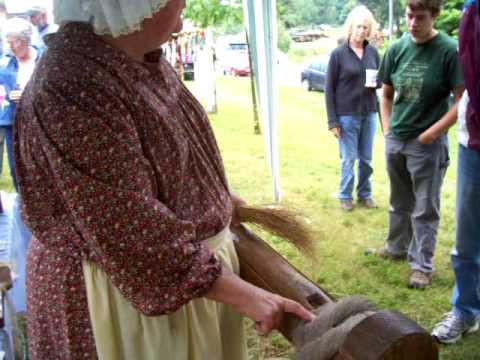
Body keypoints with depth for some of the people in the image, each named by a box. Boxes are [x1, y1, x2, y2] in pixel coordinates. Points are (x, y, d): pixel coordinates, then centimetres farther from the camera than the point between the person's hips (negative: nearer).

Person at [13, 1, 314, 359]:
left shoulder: (142, 58, 1)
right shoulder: (72, 89, -29)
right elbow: (132, 235, -29)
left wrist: (218, 195, 23)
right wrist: (245, 295, -25)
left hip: (188, 252, 9)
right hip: (132, 286, -9)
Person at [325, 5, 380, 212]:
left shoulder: (373, 52, 3)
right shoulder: (338, 54, -7)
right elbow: (329, 89, -6)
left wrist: (376, 83, -10)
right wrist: (332, 121, -10)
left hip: (369, 114, 4)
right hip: (347, 115, -3)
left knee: (366, 159, 12)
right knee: (348, 159, 5)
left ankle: (365, 194, 27)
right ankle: (345, 196, 21)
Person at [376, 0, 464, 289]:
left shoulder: (449, 51, -12)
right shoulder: (397, 49, 1)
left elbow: (463, 101, -13)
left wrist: (431, 133, -14)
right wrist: (387, 129, 4)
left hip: (428, 143, -5)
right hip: (395, 140, 5)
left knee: (425, 209, 4)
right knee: (399, 202, 20)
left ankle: (423, 265, 16)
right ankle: (397, 247, 38)